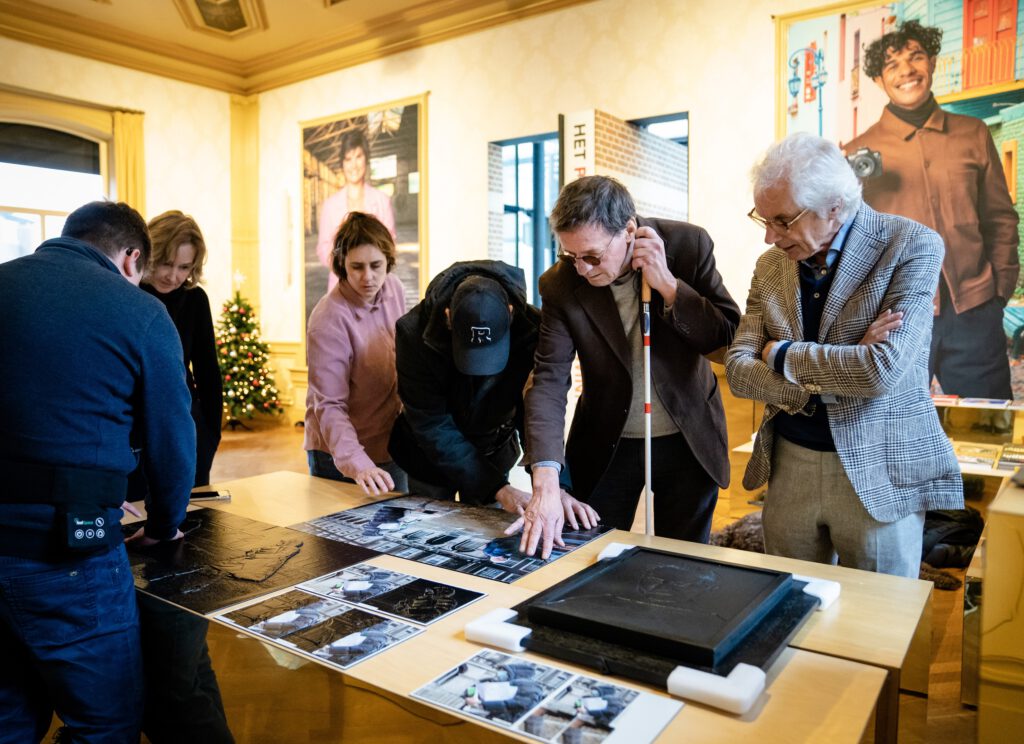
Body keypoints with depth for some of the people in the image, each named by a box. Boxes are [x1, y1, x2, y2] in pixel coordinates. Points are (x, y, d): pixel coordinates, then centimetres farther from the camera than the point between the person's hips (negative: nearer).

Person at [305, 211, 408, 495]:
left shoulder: (394, 288, -6)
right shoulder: (329, 320, -26)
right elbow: (329, 406, -29)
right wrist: (357, 465, -41)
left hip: (390, 447, 6)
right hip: (341, 458, -6)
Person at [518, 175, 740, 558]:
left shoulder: (688, 244, -15)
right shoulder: (560, 284, -16)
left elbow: (727, 335, -12)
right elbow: (549, 379, -21)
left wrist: (667, 285, -27)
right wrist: (545, 481, -32)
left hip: (688, 438, 0)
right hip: (606, 443, 0)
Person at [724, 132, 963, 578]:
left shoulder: (912, 246, -11)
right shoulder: (771, 264, 3)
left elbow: (882, 370, -22)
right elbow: (737, 369, -2)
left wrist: (781, 353, -11)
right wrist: (827, 375, -16)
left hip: (877, 473, -4)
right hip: (789, 466, 4)